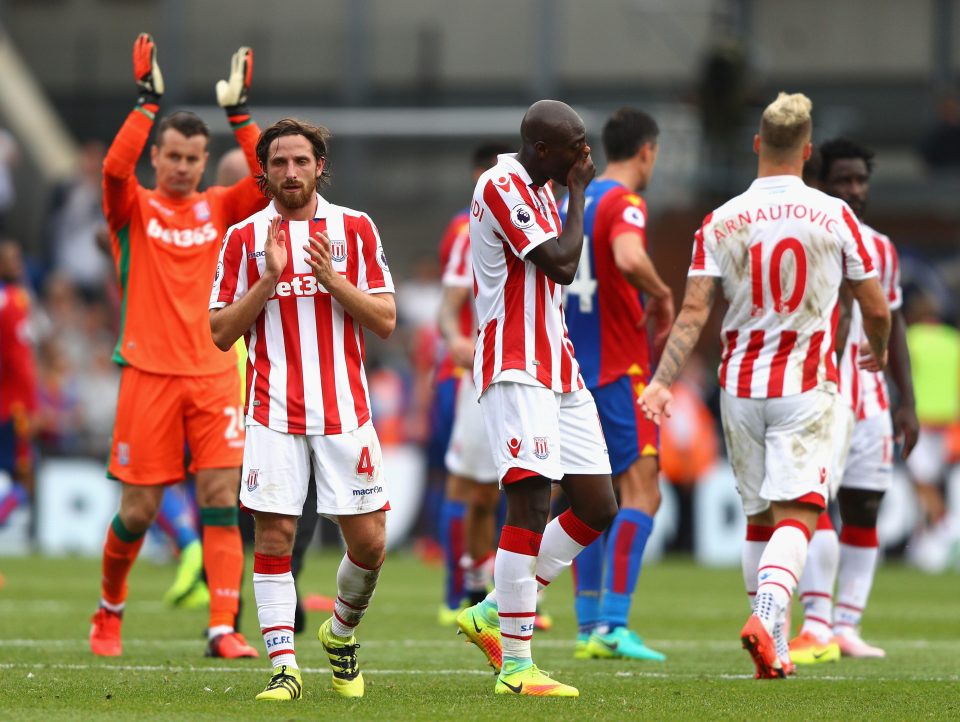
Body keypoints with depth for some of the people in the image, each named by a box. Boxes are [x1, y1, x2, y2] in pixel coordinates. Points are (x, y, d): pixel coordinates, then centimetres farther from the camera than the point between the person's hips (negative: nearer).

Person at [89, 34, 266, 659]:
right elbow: (116, 168, -18)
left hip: (213, 372, 2)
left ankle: (223, 628, -12)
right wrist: (148, 100, -20)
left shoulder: (217, 209, 10)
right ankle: (110, 610, 25)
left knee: (222, 499, -8)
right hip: (149, 372, -2)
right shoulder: (134, 208, 3)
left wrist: (239, 112, -9)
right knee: (139, 510, 1)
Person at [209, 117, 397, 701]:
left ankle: (342, 632, 27)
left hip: (345, 408, 1)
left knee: (369, 542, -1)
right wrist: (270, 278, -10)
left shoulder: (355, 229, 7)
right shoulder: (245, 238, 6)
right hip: (274, 412, -1)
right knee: (274, 536, -8)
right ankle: (284, 667, -3)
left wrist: (333, 279, -11)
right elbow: (222, 332, 3)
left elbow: (385, 320, 4)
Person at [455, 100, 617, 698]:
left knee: (598, 508, 7)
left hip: (557, 368, 10)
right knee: (532, 503, -15)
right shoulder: (502, 187, -12)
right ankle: (516, 665, -13)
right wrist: (579, 190, -8)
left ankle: (494, 614, 16)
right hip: (516, 366, -10)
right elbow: (562, 264, -17)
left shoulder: (540, 189, 18)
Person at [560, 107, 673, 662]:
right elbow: (629, 258, -32)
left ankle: (589, 626, 9)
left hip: (574, 368, 8)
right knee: (641, 492, -10)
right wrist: (662, 295, -16)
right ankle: (613, 623, -20)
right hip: (619, 372, -8)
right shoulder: (624, 203, -11)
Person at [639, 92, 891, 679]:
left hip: (741, 386, 3)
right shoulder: (835, 217, -4)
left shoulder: (720, 223, 0)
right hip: (806, 387, -3)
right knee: (796, 516, -8)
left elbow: (694, 312, -7)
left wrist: (662, 382, -7)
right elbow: (877, 308, 2)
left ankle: (774, 648, 17)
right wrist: (878, 352, 22)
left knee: (759, 517, 15)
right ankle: (767, 616, -33)